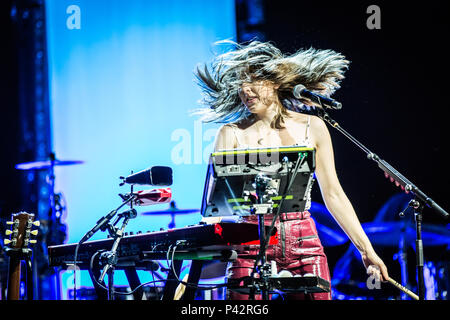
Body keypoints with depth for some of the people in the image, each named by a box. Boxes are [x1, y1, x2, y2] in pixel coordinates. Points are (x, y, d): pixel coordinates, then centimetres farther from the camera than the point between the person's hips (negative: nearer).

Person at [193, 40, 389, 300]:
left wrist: (366, 250, 7)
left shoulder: (311, 127, 7)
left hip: (303, 245, 1)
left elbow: (333, 194, 10)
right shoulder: (232, 134, 3)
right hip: (250, 246, -1)